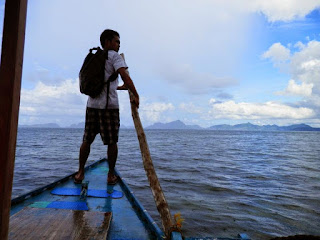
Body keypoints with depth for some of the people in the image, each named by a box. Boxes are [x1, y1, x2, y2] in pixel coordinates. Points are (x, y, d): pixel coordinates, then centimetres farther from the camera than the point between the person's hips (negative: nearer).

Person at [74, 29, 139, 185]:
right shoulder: (114, 56, 0)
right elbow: (125, 76, -17)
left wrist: (120, 87, 31)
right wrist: (135, 95, -13)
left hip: (92, 104, 6)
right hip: (109, 105, -6)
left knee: (87, 140, 13)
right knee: (112, 142, 4)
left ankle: (80, 173, 16)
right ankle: (111, 175, 11)